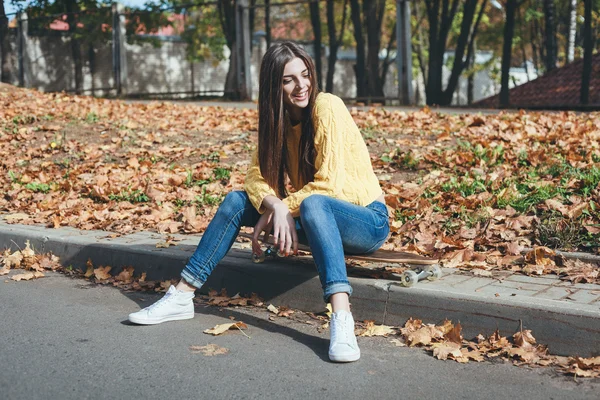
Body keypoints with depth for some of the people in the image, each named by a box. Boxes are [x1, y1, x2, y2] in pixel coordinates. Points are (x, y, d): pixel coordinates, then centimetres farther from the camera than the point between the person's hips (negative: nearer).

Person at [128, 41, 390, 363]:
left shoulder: (327, 107, -16)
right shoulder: (280, 119, 4)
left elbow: (327, 183, -22)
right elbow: (256, 174, -6)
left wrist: (276, 212, -18)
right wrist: (277, 207, -26)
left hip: (367, 220, -6)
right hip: (311, 219, 6)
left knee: (313, 204, -38)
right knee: (237, 201, -6)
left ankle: (342, 319, -53)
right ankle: (181, 296, -5)